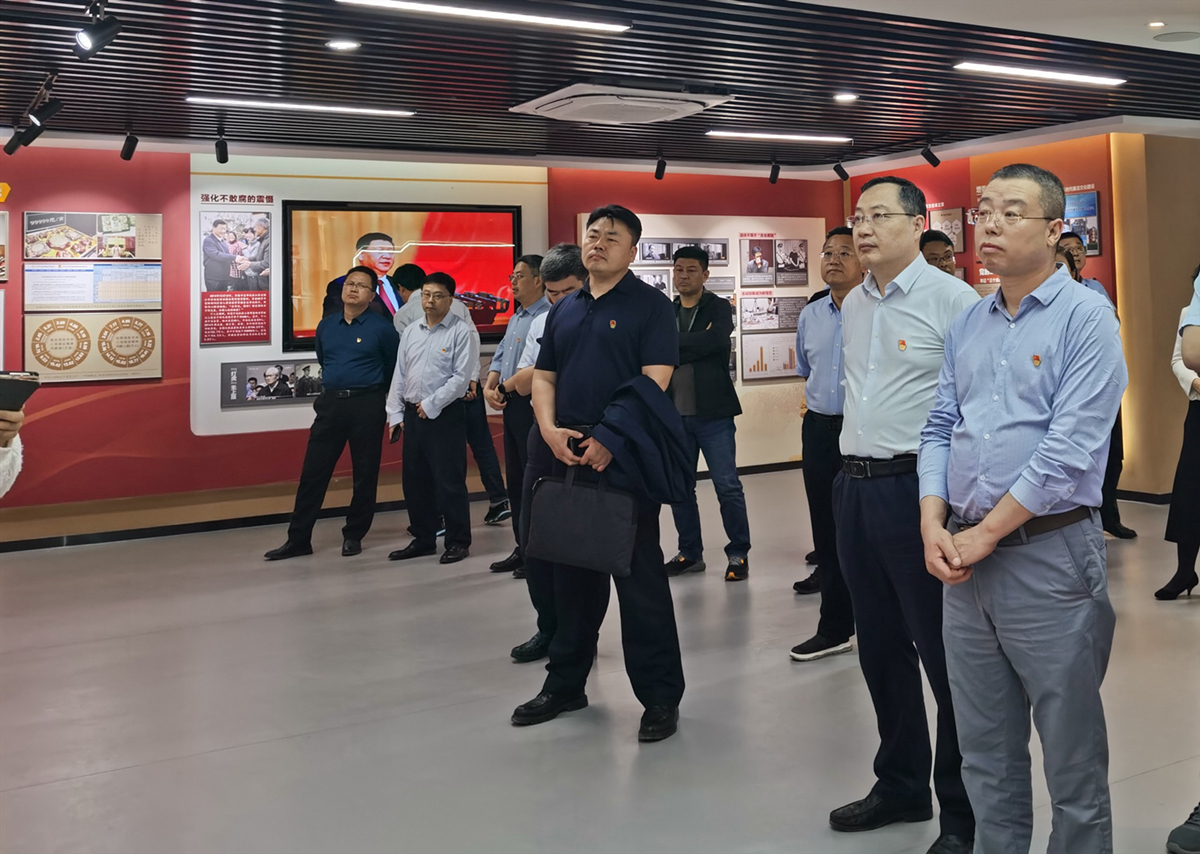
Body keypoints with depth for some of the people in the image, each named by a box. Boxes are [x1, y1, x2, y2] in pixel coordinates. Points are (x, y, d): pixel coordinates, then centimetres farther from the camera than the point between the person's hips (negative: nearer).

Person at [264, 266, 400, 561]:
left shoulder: (381, 328, -2)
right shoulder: (326, 326, 11)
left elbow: (395, 368, 7)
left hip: (367, 406, -4)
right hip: (330, 404, 4)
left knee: (365, 474, 3)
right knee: (313, 473, 2)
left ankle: (354, 536, 16)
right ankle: (298, 539, 7)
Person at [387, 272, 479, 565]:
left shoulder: (462, 332, -6)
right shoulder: (410, 332, 13)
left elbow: (461, 377, -13)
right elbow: (399, 376, 15)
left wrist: (431, 405, -13)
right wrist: (395, 414, 9)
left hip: (445, 415, -7)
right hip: (411, 414, 7)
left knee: (449, 481, -2)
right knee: (415, 480, 11)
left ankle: (458, 542, 10)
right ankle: (423, 539, 24)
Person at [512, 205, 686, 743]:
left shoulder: (649, 305, -3)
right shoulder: (563, 310, 16)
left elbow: (654, 382, -12)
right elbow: (544, 378, 15)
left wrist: (609, 440, -19)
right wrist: (550, 430, -4)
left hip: (625, 459, -6)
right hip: (569, 457, 6)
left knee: (640, 578, -2)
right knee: (572, 575, 15)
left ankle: (660, 695, 9)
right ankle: (565, 684, 28)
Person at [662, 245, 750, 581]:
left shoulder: (718, 308, 2)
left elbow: (715, 340, -18)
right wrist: (695, 344, -9)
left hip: (713, 412, -4)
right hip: (674, 413, 4)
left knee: (727, 485, -3)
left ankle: (738, 553, 9)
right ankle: (690, 553, 21)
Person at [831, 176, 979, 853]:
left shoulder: (952, 300, -10)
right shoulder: (853, 304, 13)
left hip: (918, 486, -8)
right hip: (856, 486, 8)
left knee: (944, 654, 0)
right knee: (881, 648, 16)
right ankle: (901, 786, 33)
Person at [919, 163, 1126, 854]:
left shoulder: (1085, 318, -8)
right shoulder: (967, 325, 12)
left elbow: (1071, 449, -17)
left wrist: (983, 535, -14)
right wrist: (935, 525, -4)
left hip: (1048, 556, -6)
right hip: (965, 560, 6)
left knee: (1073, 758, 7)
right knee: (986, 753, 16)